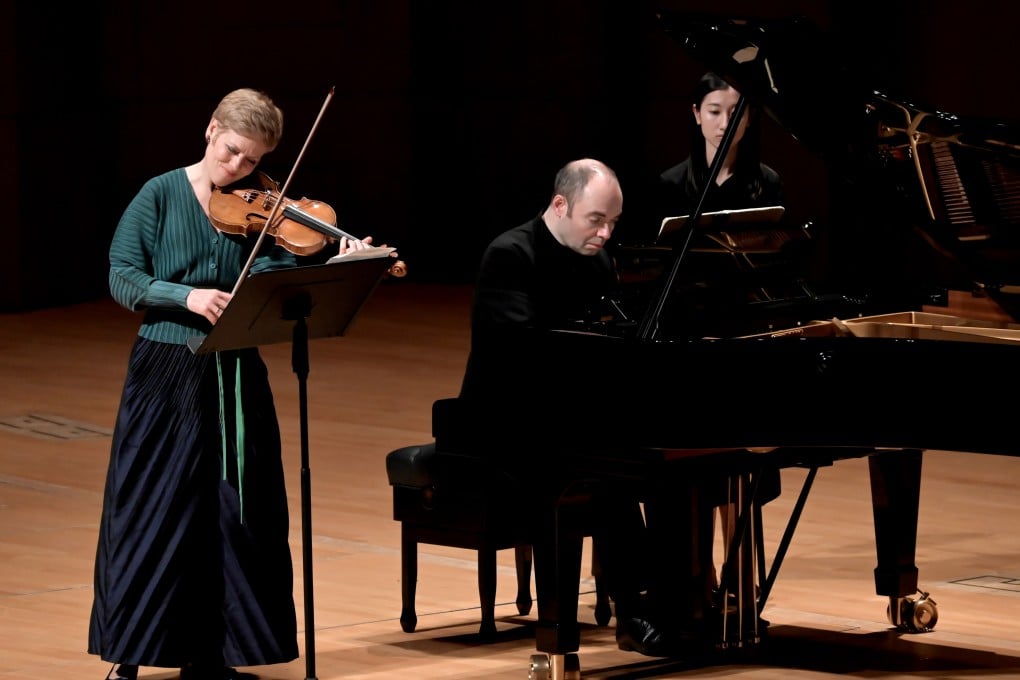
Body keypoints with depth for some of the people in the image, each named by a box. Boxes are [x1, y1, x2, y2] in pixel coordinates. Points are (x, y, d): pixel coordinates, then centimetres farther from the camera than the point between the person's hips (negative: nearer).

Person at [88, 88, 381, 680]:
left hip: (235, 380, 3)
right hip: (166, 374, -3)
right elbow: (122, 277, -8)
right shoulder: (161, 196, -3)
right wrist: (185, 296, -23)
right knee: (151, 515, 0)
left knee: (234, 517, 5)